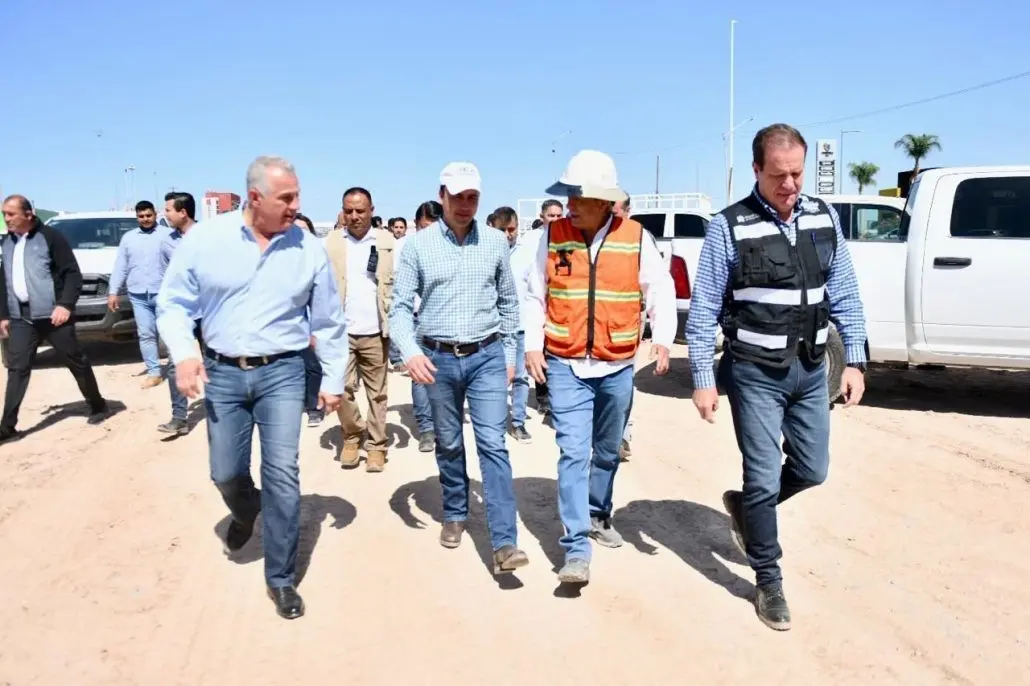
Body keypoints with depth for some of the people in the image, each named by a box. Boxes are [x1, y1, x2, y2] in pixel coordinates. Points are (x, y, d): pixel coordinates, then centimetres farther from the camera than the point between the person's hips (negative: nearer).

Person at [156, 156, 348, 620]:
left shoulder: (309, 248, -2)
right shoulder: (205, 239, -5)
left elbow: (329, 321, 6)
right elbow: (173, 304, 1)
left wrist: (333, 379, 7)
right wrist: (183, 354, -15)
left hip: (282, 373, -1)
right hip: (222, 373, 1)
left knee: (282, 474, -4)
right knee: (226, 473, 10)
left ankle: (281, 579, 12)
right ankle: (245, 513, 48)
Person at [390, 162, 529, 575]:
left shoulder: (495, 243, 3)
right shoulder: (418, 245, -2)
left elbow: (508, 302, 12)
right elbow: (401, 306, -4)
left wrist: (509, 353, 10)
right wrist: (410, 351, -20)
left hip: (487, 356, 0)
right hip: (438, 358, 0)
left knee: (493, 444, -6)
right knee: (448, 444, 14)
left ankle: (504, 543, -6)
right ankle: (455, 515, 34)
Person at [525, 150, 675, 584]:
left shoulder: (636, 238, -5)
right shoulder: (553, 236, -3)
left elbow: (660, 291, 0)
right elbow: (535, 296, 4)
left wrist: (663, 339, -12)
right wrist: (532, 345, -3)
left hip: (617, 368, 2)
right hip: (565, 366, -1)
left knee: (607, 452, 17)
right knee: (573, 454, -8)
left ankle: (598, 516, 40)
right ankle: (576, 549, -3)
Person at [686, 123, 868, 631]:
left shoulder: (824, 218, 3)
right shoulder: (729, 227, -11)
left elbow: (844, 295, 7)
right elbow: (703, 310, -9)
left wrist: (855, 360, 3)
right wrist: (703, 380, -11)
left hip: (811, 369, 5)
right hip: (755, 373, -5)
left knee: (812, 469, 14)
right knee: (764, 479, 1)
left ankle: (744, 506, 41)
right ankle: (769, 582, 20)